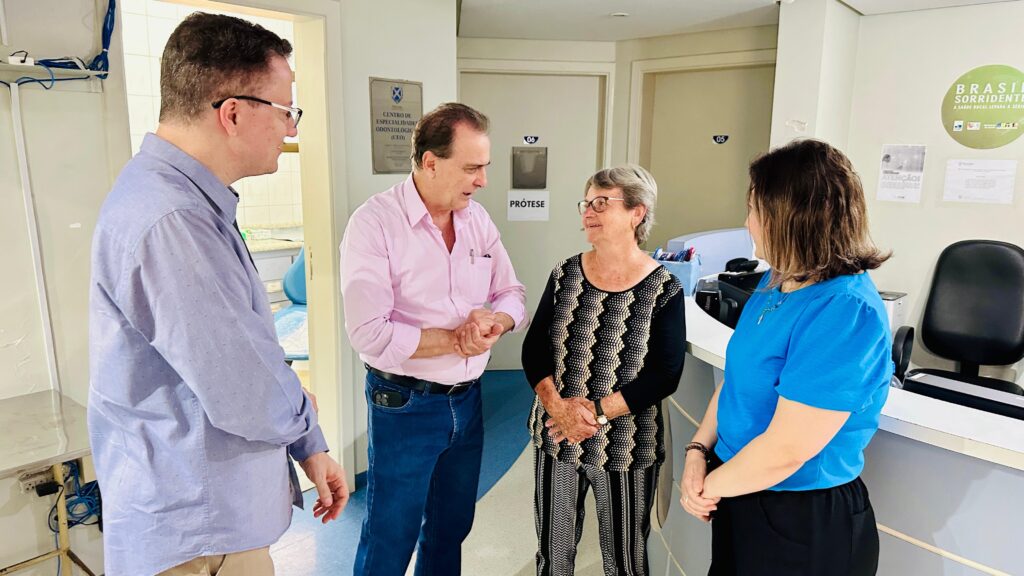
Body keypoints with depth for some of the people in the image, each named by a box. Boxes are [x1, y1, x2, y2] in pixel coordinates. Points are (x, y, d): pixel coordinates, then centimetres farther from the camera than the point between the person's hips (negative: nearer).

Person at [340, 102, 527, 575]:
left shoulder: (478, 219, 1)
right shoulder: (374, 223, -18)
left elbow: (513, 295, 6)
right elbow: (369, 333, -25)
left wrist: (492, 319, -16)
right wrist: (456, 341, -18)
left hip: (467, 399, 6)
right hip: (404, 406, -5)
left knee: (451, 529, 22)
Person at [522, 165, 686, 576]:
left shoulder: (663, 290, -10)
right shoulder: (564, 276, 0)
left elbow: (664, 375, -14)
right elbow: (534, 349, -2)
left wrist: (597, 411, -20)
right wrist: (558, 407, -18)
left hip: (627, 448, -3)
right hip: (556, 437, 3)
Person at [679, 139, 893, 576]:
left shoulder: (846, 312, -27)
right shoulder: (777, 282, 2)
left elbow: (785, 451, -28)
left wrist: (709, 487, -13)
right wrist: (699, 450, -5)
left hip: (806, 523, -8)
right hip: (740, 495, 8)